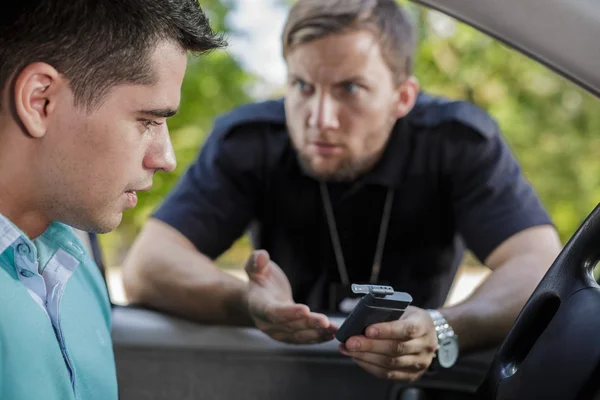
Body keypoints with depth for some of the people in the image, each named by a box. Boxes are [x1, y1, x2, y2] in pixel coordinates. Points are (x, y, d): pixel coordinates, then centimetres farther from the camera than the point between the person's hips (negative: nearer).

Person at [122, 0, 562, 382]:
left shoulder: (459, 141, -15)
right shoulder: (249, 140, -14)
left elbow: (543, 269, -26)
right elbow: (147, 267, -23)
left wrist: (443, 332, -46)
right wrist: (250, 305, -43)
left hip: (413, 379, 1)